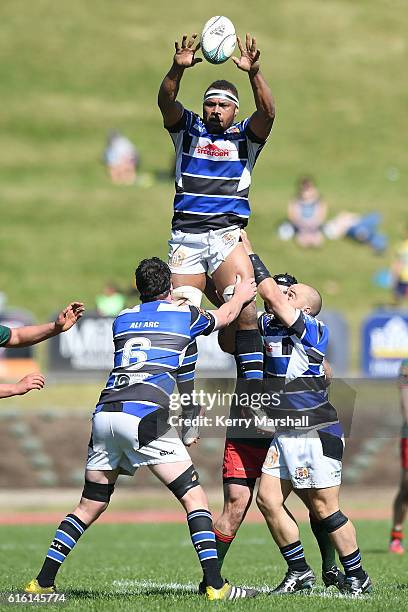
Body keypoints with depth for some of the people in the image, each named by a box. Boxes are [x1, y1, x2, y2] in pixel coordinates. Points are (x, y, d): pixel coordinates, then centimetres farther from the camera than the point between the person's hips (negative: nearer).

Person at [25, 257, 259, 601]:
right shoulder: (183, 314, 13)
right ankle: (215, 585, -11)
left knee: (90, 506, 16)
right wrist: (241, 295, 53)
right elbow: (224, 316, 34)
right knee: (194, 496, -1)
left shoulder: (122, 320, 23)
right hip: (144, 415, -5)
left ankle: (43, 583, 15)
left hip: (105, 414, 5)